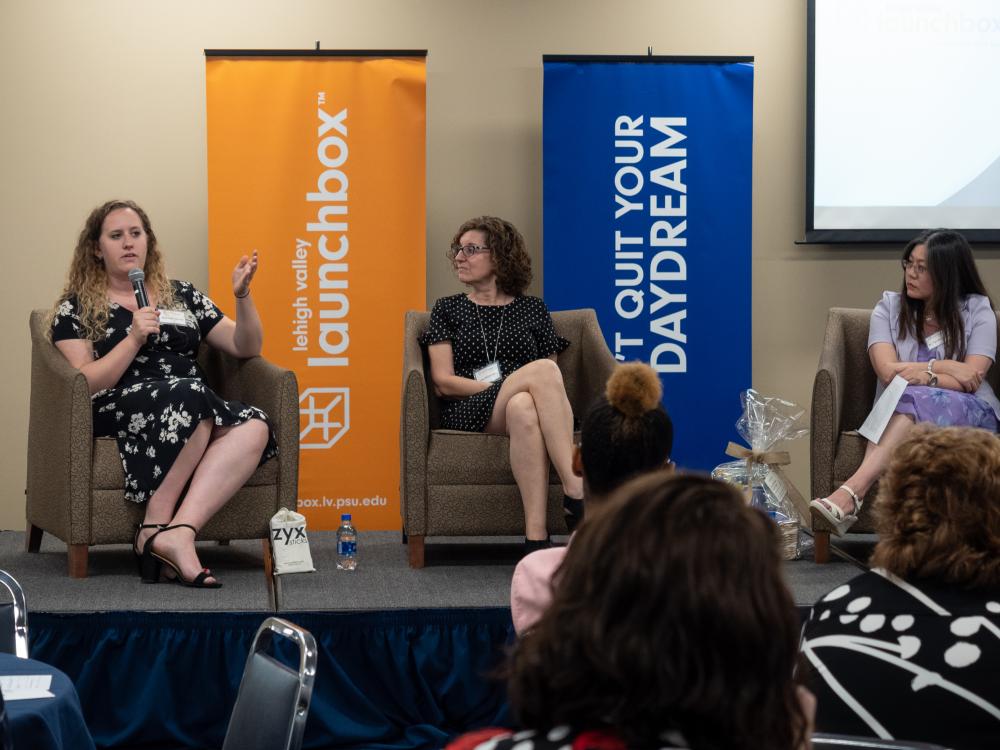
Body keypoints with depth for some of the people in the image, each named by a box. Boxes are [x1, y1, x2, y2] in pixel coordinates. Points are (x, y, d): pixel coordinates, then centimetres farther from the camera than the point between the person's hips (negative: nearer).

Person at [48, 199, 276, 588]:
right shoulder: (76, 307, 14)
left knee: (254, 427, -30)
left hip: (196, 413, 4)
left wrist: (242, 295, 4)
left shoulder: (180, 296, 25)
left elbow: (246, 347, 20)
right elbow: (83, 385, 0)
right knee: (189, 394, -38)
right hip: (119, 411, -4)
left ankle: (178, 530, -40)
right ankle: (160, 522, -31)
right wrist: (134, 339, -10)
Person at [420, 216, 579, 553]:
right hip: (468, 412, -1)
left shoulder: (532, 309, 21)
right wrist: (500, 386, -9)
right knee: (542, 370, -33)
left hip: (526, 406, 2)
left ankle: (536, 538, -51)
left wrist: (510, 391, -8)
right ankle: (577, 493, -44)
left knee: (523, 408, -41)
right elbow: (443, 382, 5)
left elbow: (552, 384, 15)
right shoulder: (448, 309, 19)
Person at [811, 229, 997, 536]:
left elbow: (971, 380, -7)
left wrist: (923, 376, -18)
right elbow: (887, 371, -6)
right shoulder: (889, 307, 8)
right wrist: (944, 367, -12)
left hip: (969, 414, -2)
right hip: (900, 414, 2)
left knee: (914, 399, -35)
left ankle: (852, 490, -54)